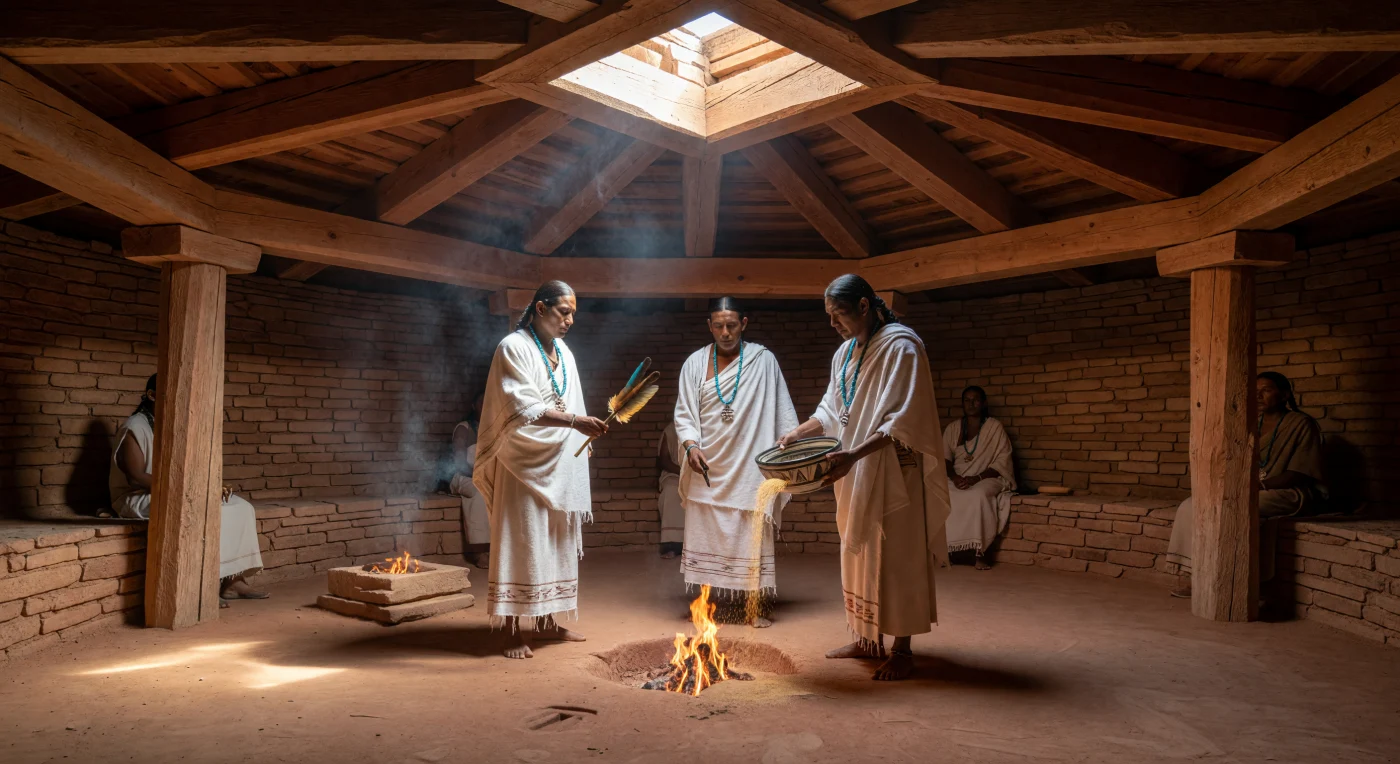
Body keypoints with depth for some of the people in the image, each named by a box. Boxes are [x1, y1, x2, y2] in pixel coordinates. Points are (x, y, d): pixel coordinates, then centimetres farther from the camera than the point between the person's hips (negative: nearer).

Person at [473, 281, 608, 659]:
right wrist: (575, 421, -27)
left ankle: (546, 622, 21)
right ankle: (515, 632, 0)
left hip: (560, 465, 7)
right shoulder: (513, 348, -8)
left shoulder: (564, 353, 15)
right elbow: (524, 409, -18)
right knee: (521, 542, -5)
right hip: (525, 463, -7)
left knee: (554, 544, 11)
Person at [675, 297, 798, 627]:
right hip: (708, 466, 2)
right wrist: (691, 445, -10)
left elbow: (782, 411, 2)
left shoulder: (763, 361, 0)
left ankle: (757, 605, 10)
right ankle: (714, 604, 15)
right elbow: (683, 412, 5)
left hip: (749, 466, -2)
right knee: (708, 535, 4)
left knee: (753, 535, -1)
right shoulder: (695, 363, 4)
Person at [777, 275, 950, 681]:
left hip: (893, 470, -8)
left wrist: (853, 454, -30)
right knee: (860, 553, 13)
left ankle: (903, 649, 9)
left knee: (896, 555, -1)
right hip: (857, 473, 8)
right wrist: (799, 432, 2)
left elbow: (903, 421, -21)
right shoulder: (846, 351, 12)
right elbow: (833, 408, 18)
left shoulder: (900, 347, -14)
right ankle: (868, 639, 26)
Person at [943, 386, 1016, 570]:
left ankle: (979, 552, -30)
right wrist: (954, 476, -15)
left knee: (978, 495, -38)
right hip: (957, 479, 3)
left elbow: (1002, 461, -4)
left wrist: (977, 478, -18)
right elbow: (944, 458, 7)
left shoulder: (995, 427, 3)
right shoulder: (952, 428, 14)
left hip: (987, 478, -3)